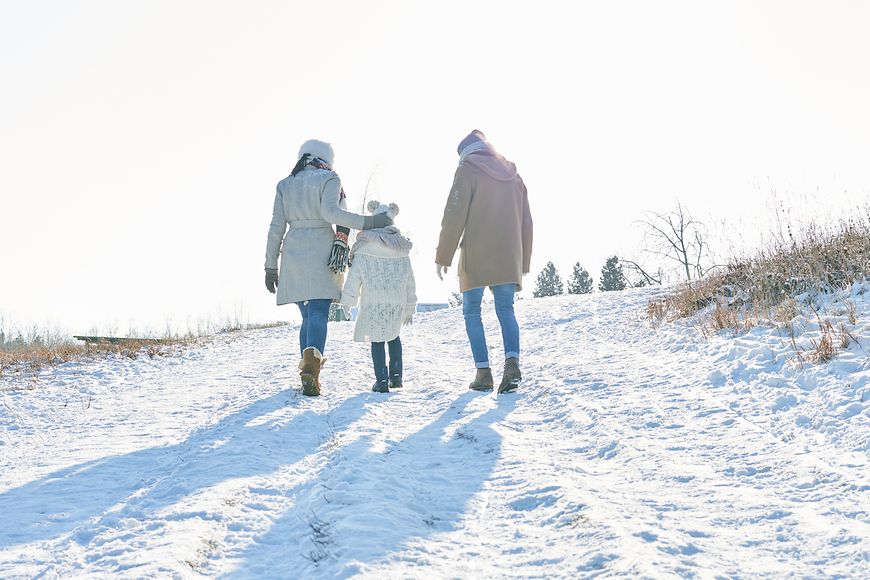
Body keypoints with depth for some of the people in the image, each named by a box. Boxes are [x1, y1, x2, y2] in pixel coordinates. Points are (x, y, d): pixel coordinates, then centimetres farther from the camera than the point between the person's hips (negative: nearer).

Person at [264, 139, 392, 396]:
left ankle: (308, 371, 10)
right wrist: (366, 222, -17)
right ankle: (311, 365, -33)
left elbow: (276, 228, 11)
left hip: (293, 254, 5)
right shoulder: (329, 179, 2)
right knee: (319, 313, -12)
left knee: (307, 316, 15)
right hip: (322, 254, -4)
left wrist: (271, 266, 13)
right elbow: (330, 211, -17)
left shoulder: (285, 185, 16)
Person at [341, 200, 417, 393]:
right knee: (393, 335, 22)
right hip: (398, 303, 4)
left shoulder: (364, 249, -3)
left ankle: (382, 380, -3)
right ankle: (396, 375, 14)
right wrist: (409, 308, 19)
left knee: (377, 340, 3)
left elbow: (354, 276, -4)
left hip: (373, 303, -3)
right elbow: (410, 281, 12)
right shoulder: (403, 250, 8)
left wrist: (347, 301, 4)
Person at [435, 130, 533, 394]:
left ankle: (483, 372, -1)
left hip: (476, 257, -4)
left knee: (472, 312, 7)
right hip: (509, 257, 4)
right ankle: (512, 361, -17)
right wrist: (524, 263, 22)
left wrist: (443, 257, -3)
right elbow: (526, 223, 17)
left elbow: (454, 216, -9)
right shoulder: (513, 175, 17)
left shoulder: (468, 170, -1)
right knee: (506, 310, 8)